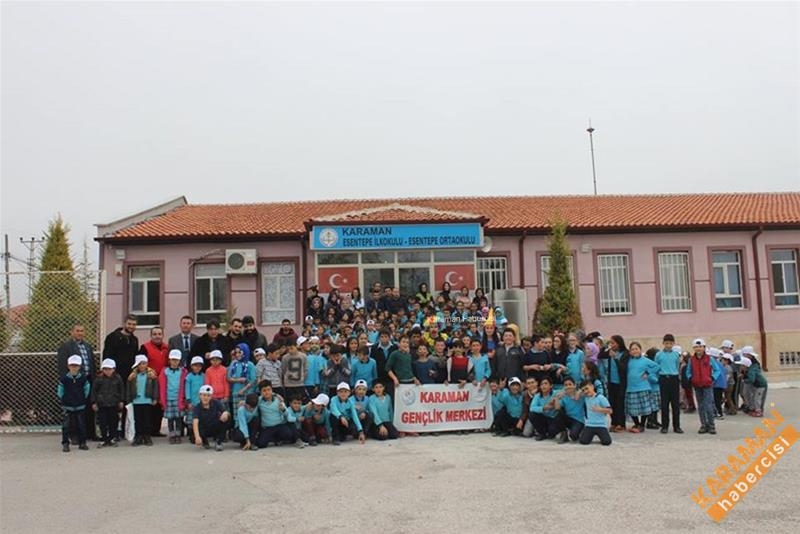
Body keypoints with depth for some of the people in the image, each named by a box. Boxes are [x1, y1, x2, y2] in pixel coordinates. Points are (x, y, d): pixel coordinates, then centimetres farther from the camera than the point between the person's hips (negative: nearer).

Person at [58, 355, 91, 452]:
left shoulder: (83, 378, -2)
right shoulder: (64, 378, -6)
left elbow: (86, 390, 9)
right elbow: (60, 392, 3)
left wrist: (83, 398, 5)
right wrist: (63, 400, 2)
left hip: (80, 406, 2)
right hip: (67, 406, -1)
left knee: (81, 425, 7)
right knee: (66, 425, -2)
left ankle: (82, 443, 16)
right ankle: (65, 444, 8)